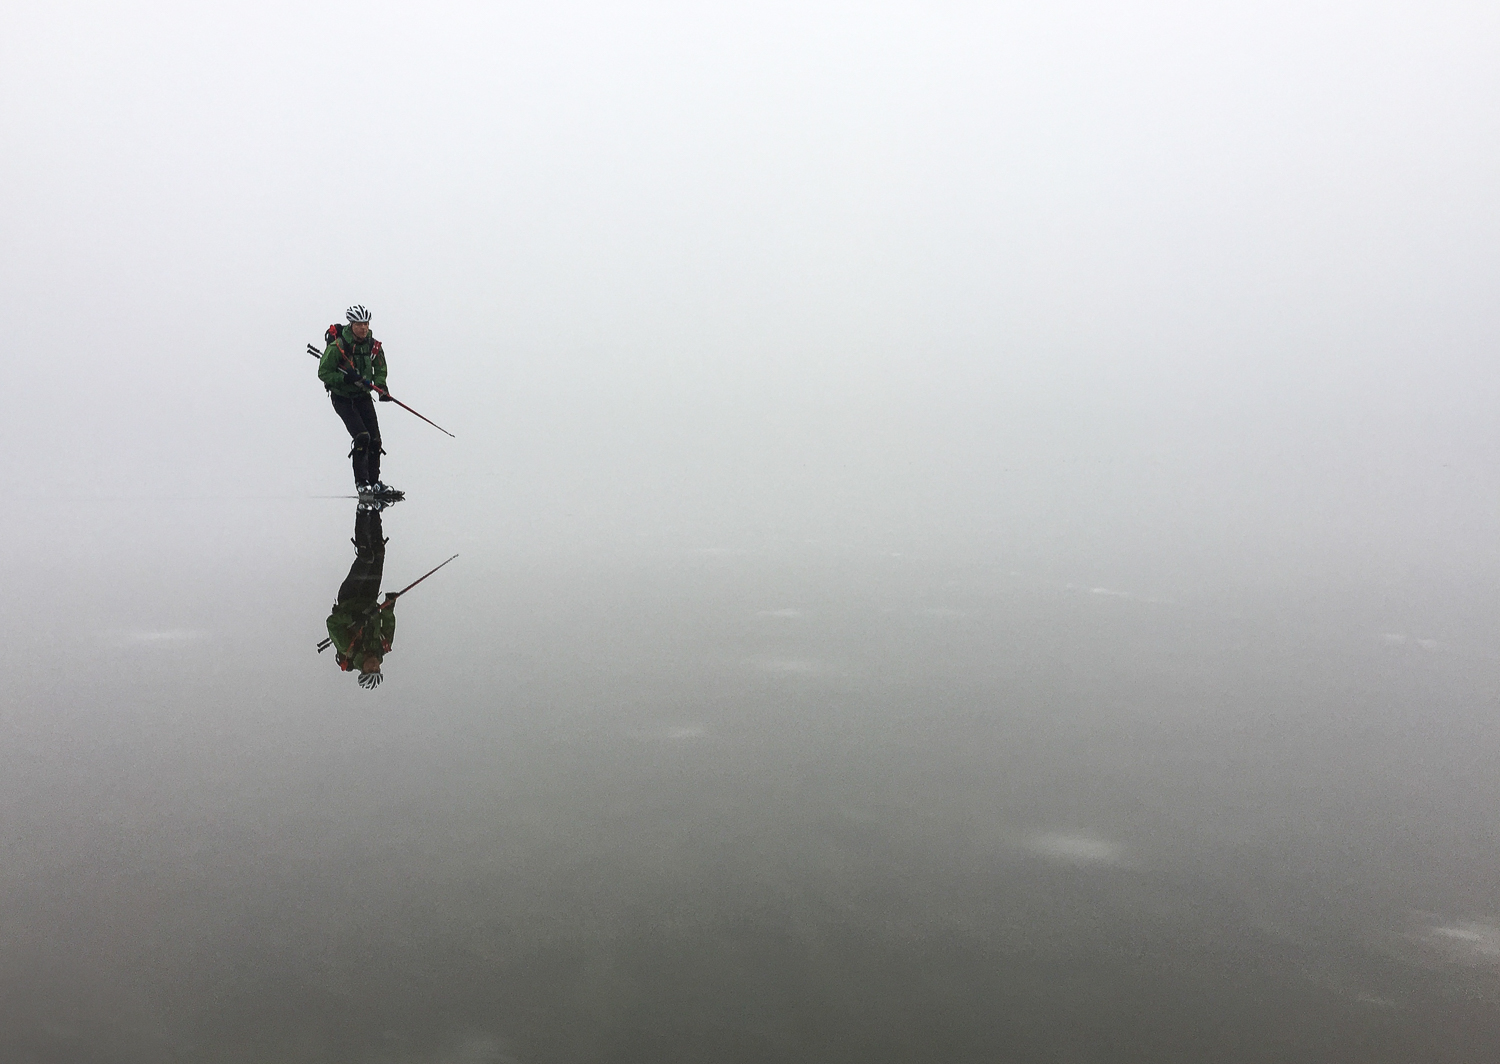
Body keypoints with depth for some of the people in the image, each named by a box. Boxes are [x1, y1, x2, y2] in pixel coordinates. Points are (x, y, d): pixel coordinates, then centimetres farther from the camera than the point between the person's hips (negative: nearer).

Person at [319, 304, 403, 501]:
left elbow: (380, 369, 13)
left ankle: (374, 482, 14)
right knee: (361, 437, -18)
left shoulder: (374, 346, -3)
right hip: (342, 398, -5)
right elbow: (323, 373, -12)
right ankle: (361, 483, -9)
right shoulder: (338, 346, -17)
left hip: (363, 396, 5)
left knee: (375, 440, 1)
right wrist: (346, 378, -26)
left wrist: (380, 386, -5)